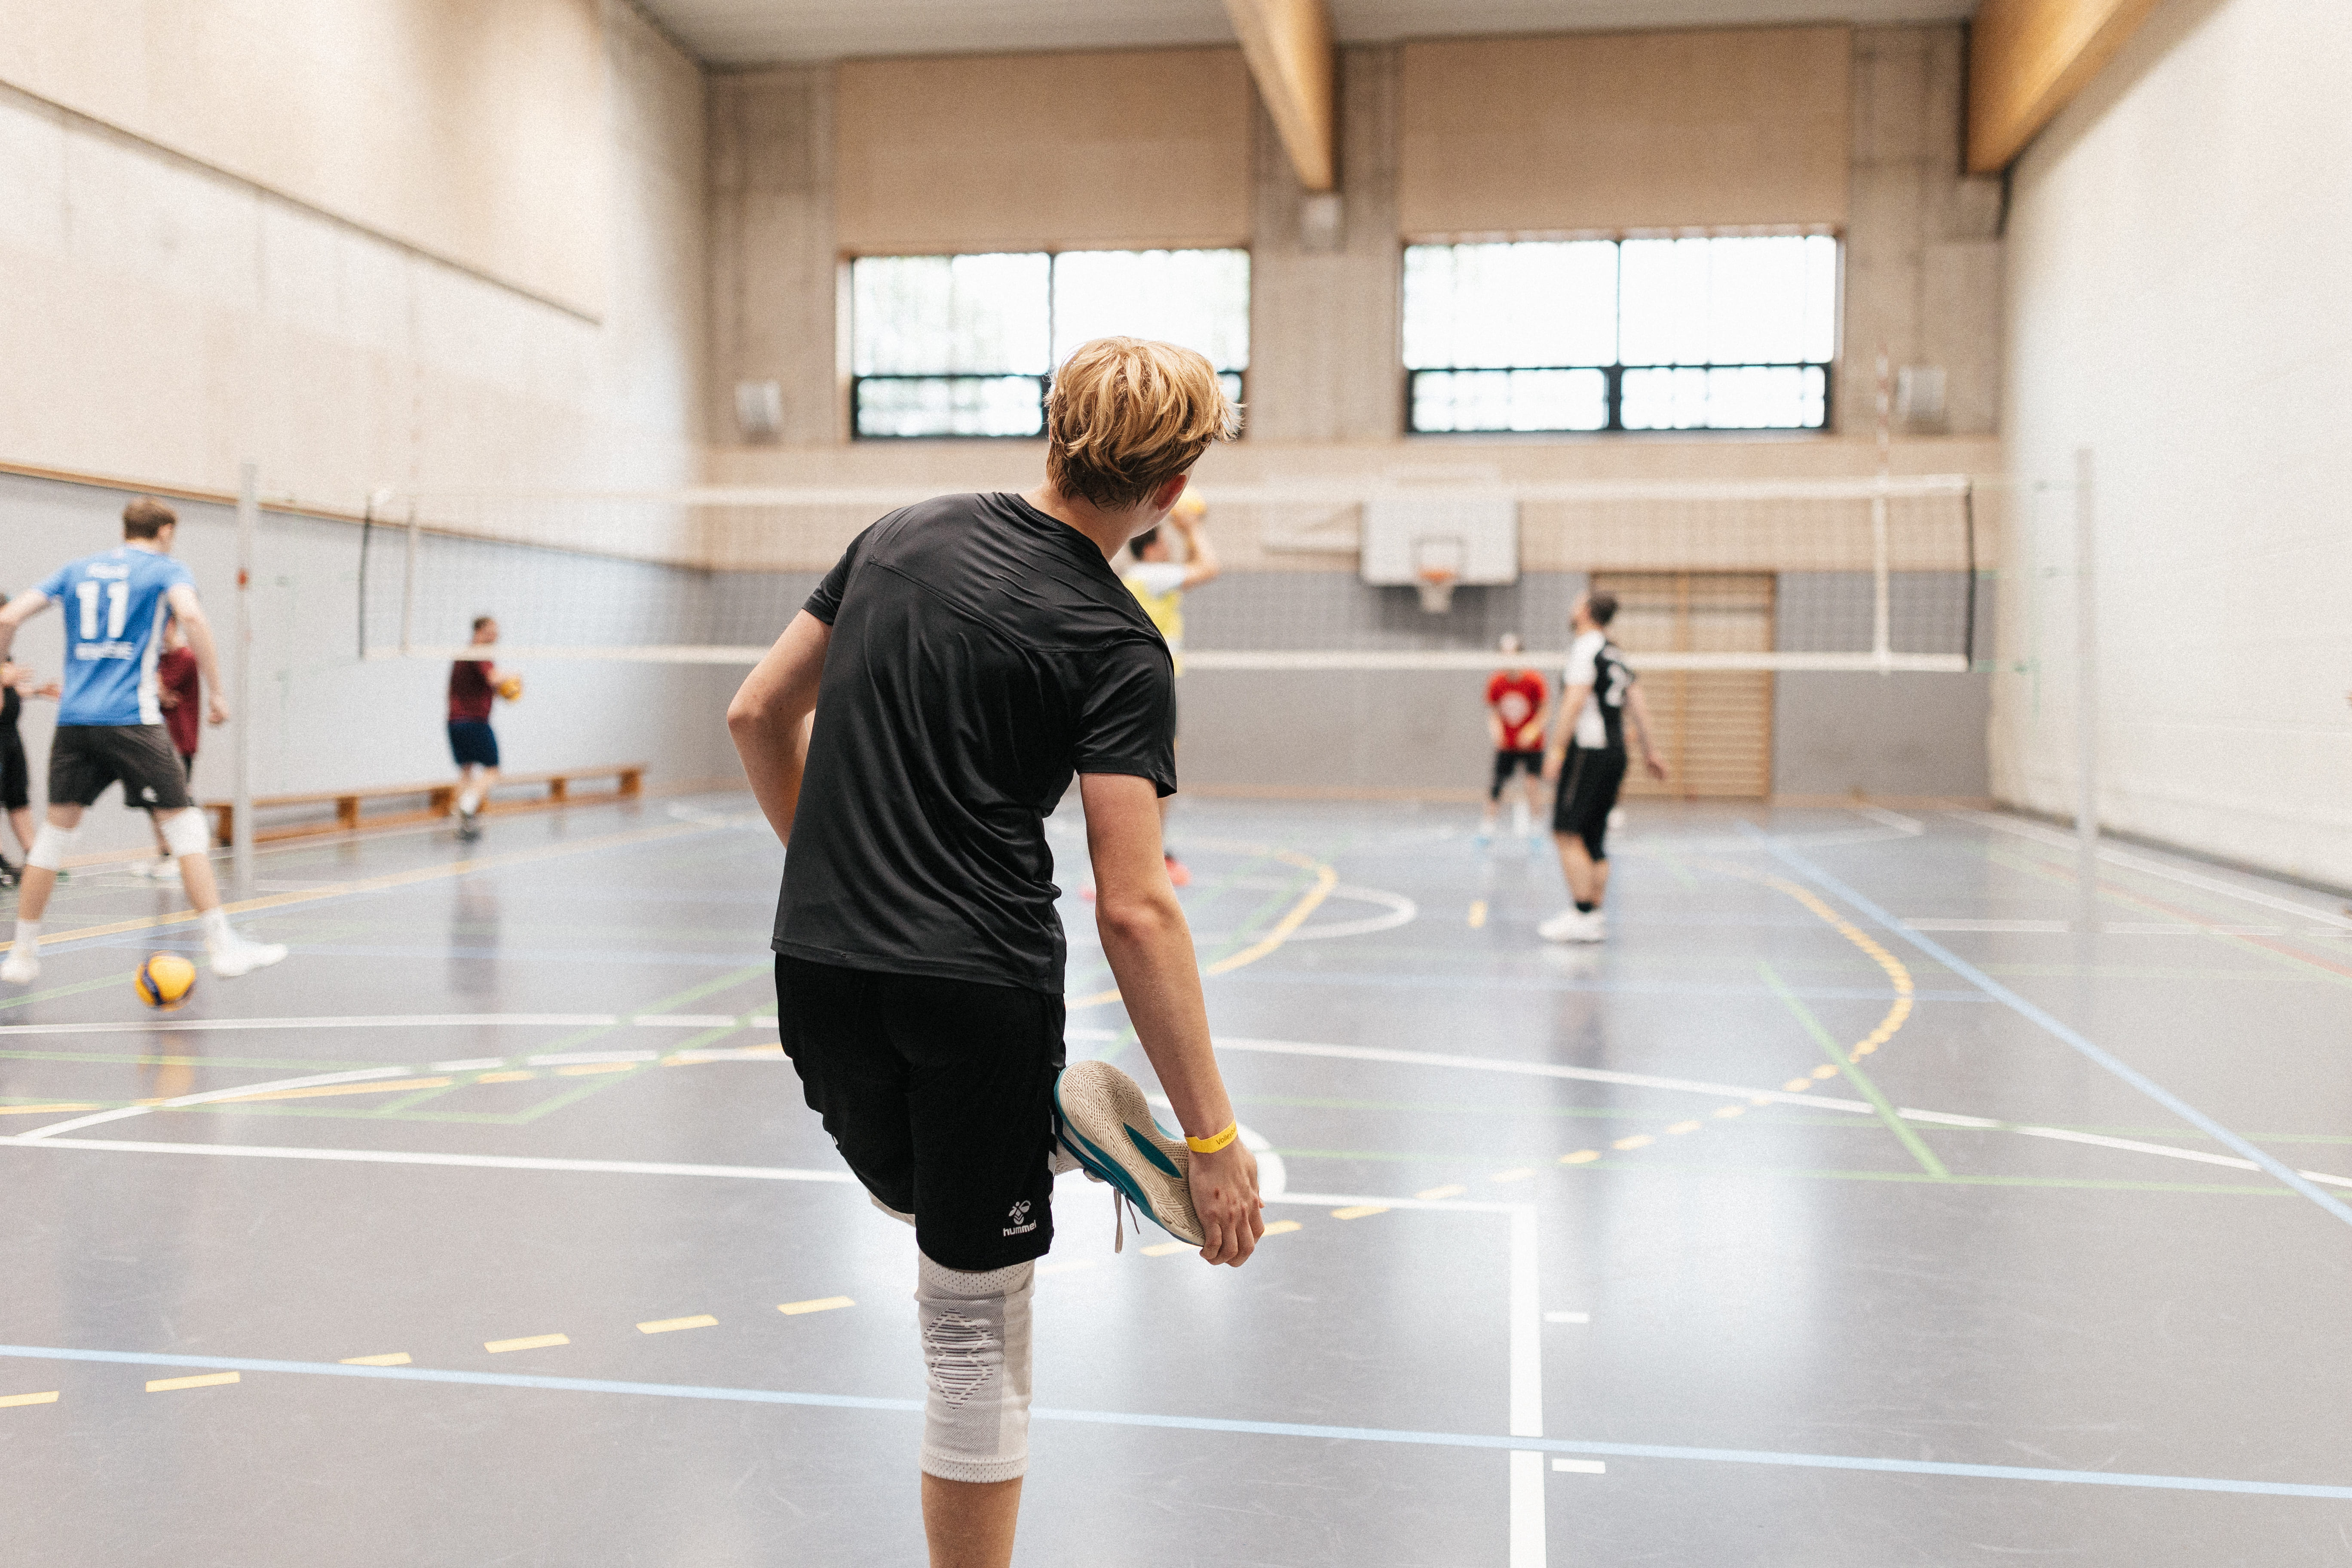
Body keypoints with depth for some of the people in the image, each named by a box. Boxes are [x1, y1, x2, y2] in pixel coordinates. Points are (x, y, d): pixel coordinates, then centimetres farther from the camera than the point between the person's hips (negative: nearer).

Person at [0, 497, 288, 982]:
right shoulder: (165, 569, 5)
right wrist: (217, 692, -11)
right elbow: (192, 616, -16)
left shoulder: (77, 570, 18)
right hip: (131, 719, -5)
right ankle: (223, 946, -7)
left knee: (57, 830, 13)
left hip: (73, 719, 5)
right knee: (184, 825, -2)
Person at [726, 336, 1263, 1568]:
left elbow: (757, 714, 13)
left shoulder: (906, 533, 7)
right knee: (976, 1328, 8)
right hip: (979, 992, -5)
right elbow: (1134, 911, -16)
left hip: (818, 970, 5)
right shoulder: (1118, 649, -10)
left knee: (917, 1194, 30)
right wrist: (1212, 1134, -11)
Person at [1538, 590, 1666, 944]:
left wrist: (1557, 748, -19)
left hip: (1588, 751, -9)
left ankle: (1583, 914, -13)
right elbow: (1637, 705, 21)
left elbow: (1575, 700, -17)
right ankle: (1593, 918, 9)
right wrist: (1649, 751, 27)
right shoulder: (1614, 653, 19)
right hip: (1614, 751, 9)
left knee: (1567, 833, -9)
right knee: (1593, 841, 9)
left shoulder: (1585, 646, -7)